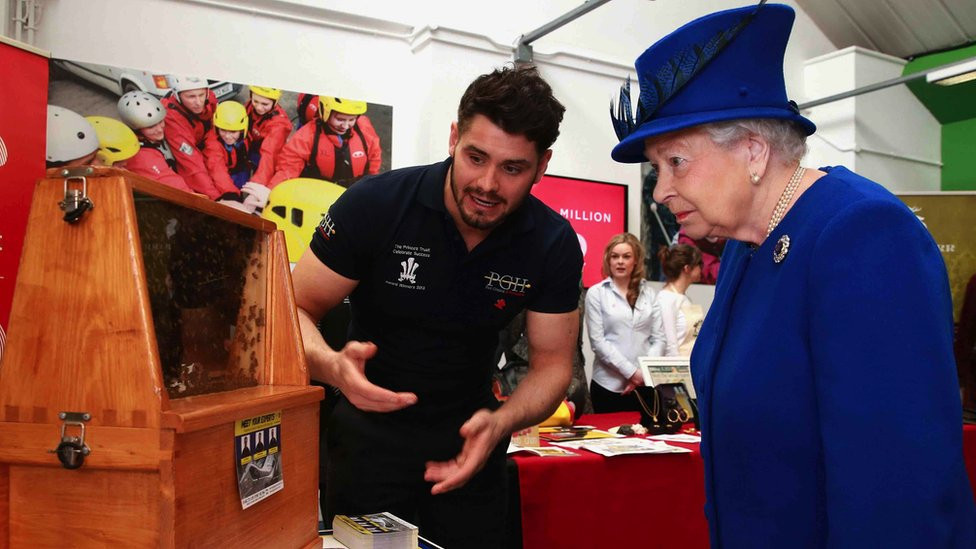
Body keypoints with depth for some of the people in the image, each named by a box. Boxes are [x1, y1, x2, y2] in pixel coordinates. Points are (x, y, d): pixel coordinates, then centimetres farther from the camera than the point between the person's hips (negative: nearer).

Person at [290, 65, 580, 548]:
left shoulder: (555, 245, -14)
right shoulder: (376, 204, -22)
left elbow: (551, 362, -8)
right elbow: (296, 309, -15)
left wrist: (500, 423, -28)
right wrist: (335, 367, -37)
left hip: (469, 438, 2)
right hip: (370, 434, -1)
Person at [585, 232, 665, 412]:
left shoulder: (649, 293, 7)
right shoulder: (596, 293, -1)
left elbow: (658, 338, 5)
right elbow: (597, 341, -7)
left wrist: (645, 373, -8)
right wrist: (631, 372, -12)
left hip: (645, 384, 2)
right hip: (609, 384, -2)